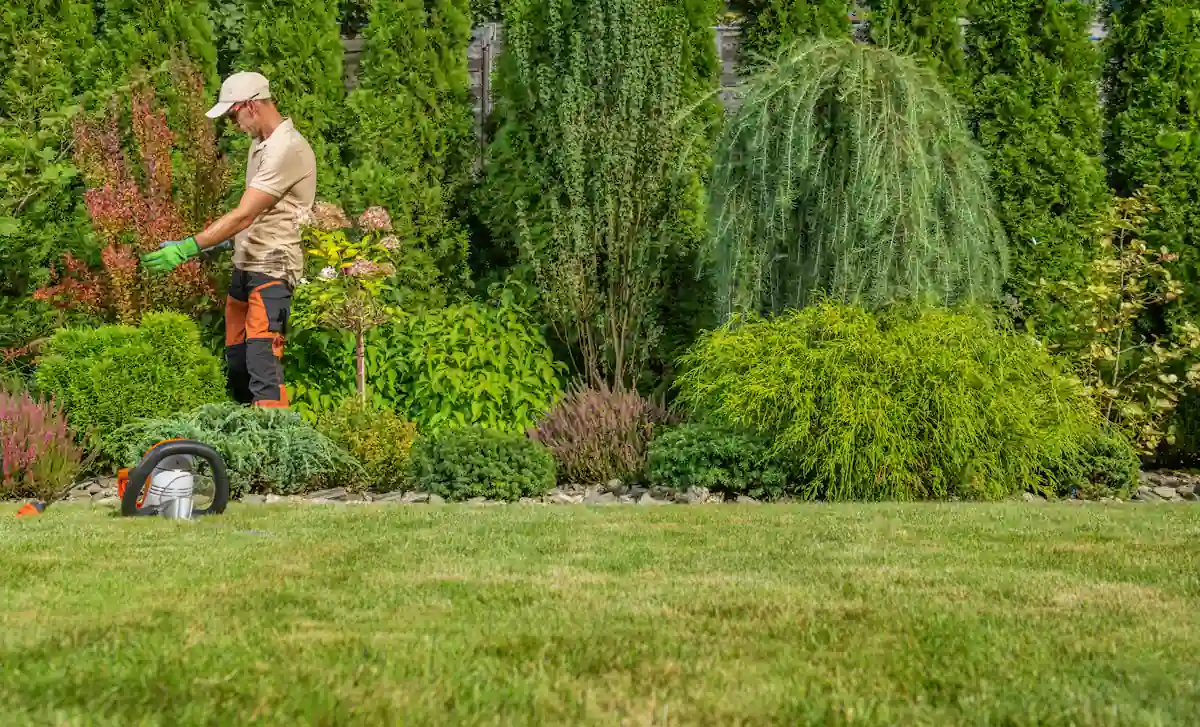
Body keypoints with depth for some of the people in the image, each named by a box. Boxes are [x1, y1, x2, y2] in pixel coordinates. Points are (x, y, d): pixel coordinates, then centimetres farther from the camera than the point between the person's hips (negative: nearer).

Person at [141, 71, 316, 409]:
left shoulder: (287, 148, -18)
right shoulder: (259, 143, 14)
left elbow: (243, 217, -22)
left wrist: (188, 248, -23)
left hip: (272, 270, -10)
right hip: (245, 266, 10)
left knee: (263, 365, -15)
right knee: (236, 363, 13)